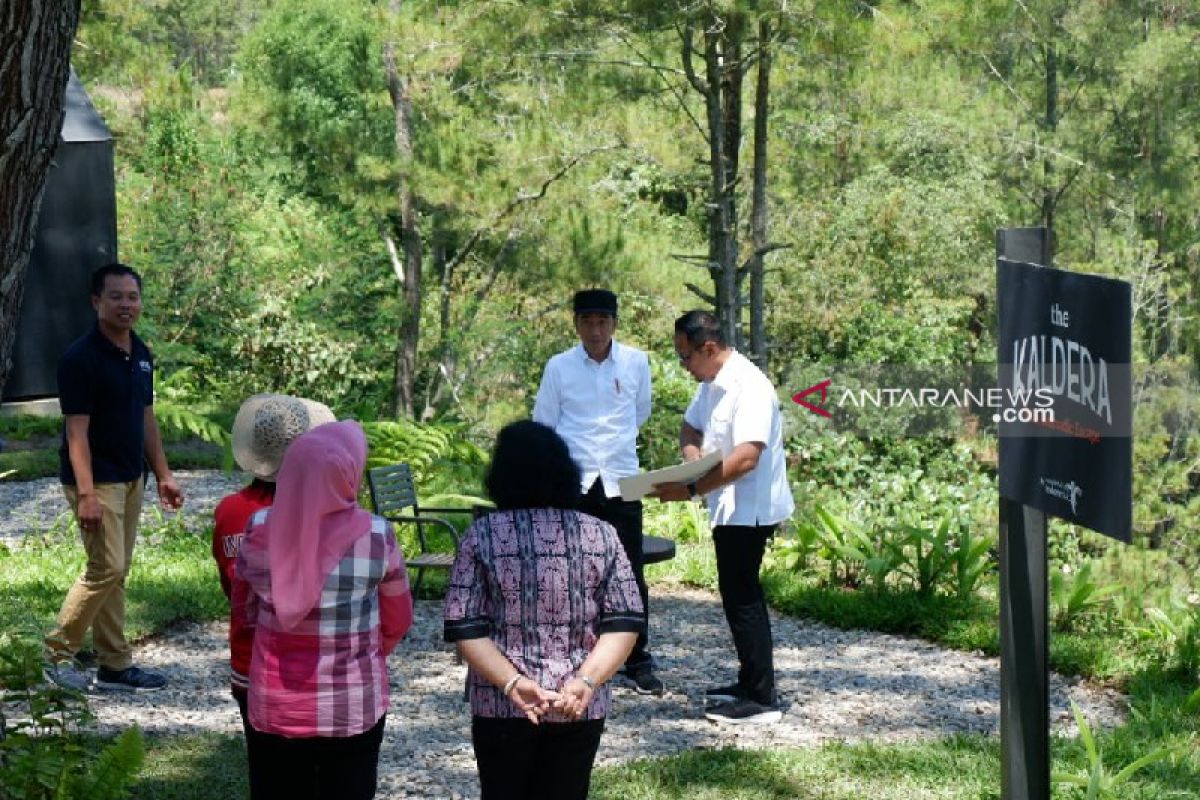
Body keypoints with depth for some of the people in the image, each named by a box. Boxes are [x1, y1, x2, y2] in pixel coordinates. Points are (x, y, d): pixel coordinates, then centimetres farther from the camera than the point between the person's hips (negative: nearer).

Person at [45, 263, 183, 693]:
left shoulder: (141, 354, 8)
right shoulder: (81, 358, -16)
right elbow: (77, 431, -19)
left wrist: (163, 475, 14)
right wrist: (86, 494, -24)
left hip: (131, 478, 8)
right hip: (97, 480, -8)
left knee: (117, 572, 11)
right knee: (106, 568, -11)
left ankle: (115, 665, 15)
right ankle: (59, 653, 3)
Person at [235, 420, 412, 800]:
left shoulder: (259, 530, -10)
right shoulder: (376, 536, -14)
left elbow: (247, 611, 2)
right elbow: (397, 622, -1)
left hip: (274, 708, 2)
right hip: (353, 709, -2)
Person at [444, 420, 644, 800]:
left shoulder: (482, 535, -5)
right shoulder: (600, 534, 0)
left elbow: (465, 626, -11)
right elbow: (626, 622, -6)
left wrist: (511, 683, -17)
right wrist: (587, 681, -14)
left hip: (501, 705, -1)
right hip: (579, 707, 2)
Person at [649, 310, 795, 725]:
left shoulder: (750, 387, -22)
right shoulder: (710, 385, 10)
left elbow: (746, 457, -31)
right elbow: (690, 426, 24)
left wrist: (691, 489, -31)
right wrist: (692, 454, 0)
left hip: (749, 509, -10)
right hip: (729, 508, 10)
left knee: (740, 597, -8)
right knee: (740, 595, 17)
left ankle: (762, 699, -3)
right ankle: (750, 683, 29)